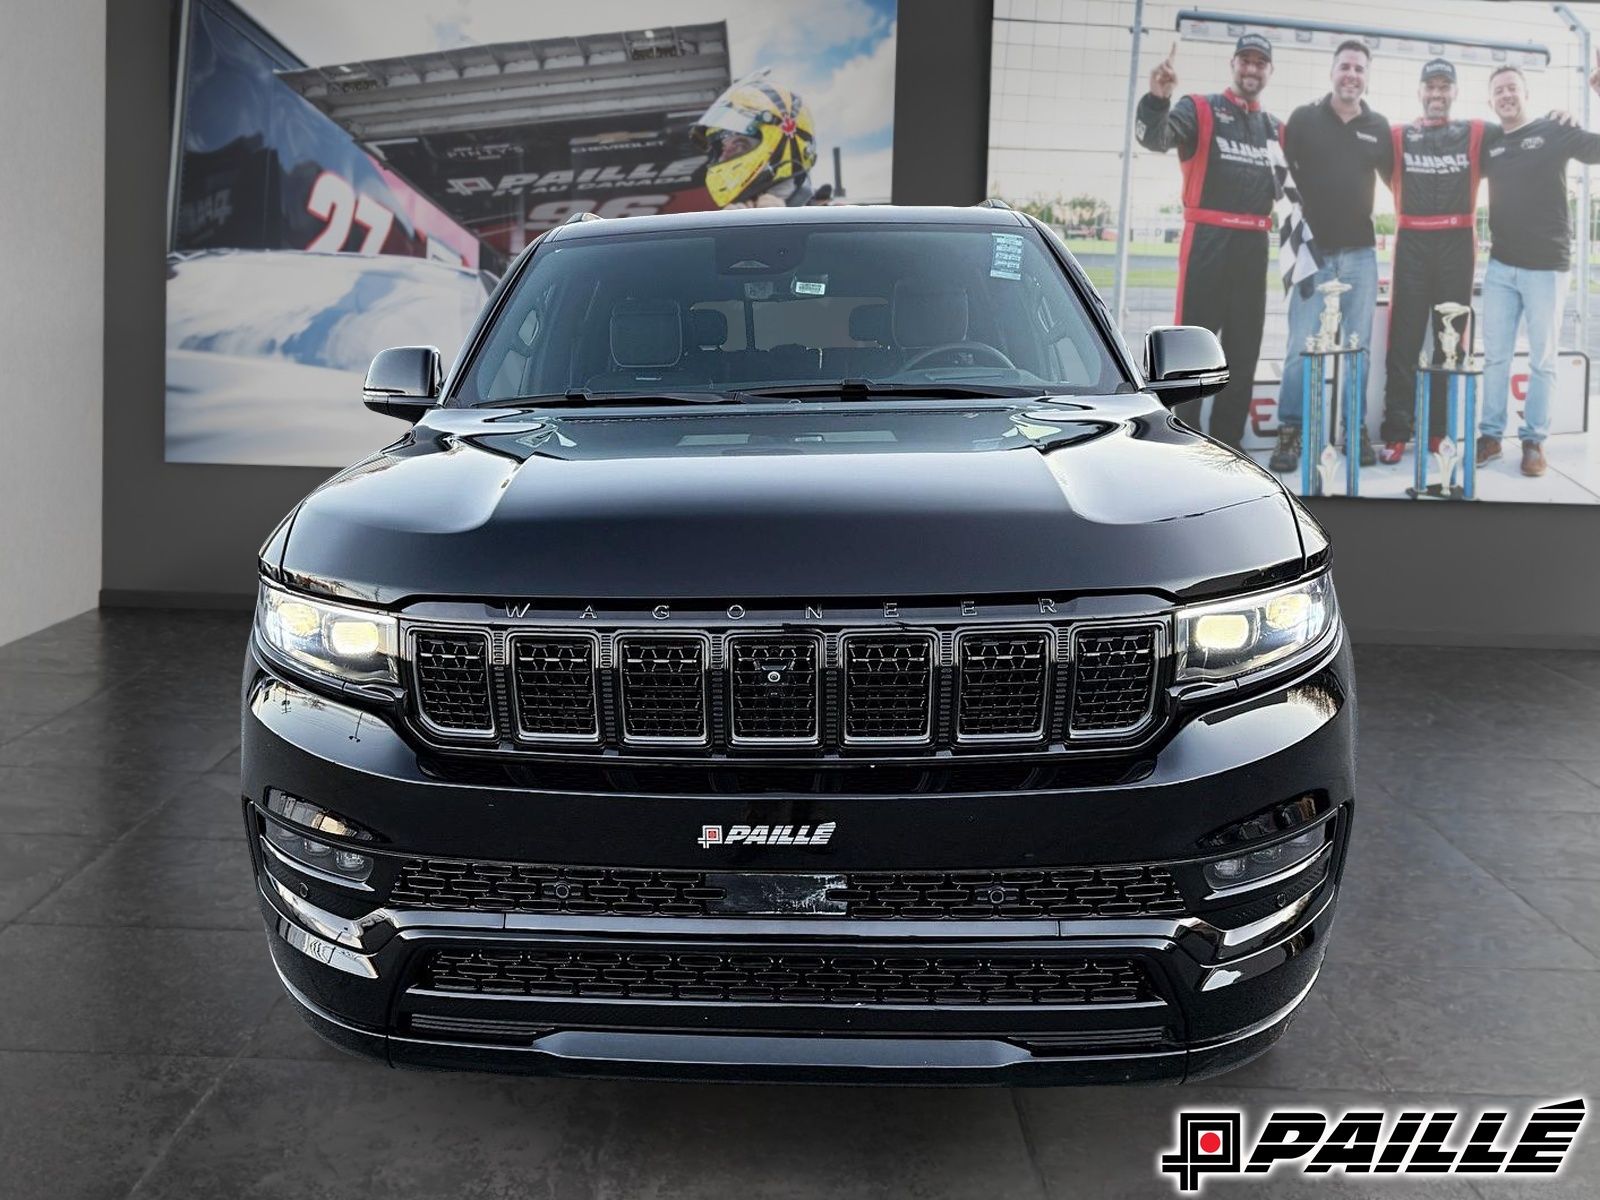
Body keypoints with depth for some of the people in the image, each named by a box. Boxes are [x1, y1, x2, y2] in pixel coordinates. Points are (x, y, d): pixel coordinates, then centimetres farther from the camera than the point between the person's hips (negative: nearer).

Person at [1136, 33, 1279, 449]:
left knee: (1244, 348, 8)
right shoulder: (1200, 109, 0)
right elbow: (1155, 137, -19)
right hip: (1207, 242, -6)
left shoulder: (1275, 129, 16)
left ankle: (1226, 442, 16)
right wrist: (1157, 99, -38)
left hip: (1253, 247, 6)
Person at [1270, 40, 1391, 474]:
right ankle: (1290, 433, 0)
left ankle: (1358, 430, 13)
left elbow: (1394, 178, 20)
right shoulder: (1304, 119, 1)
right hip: (1313, 250, -3)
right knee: (1301, 347, -7)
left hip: (1360, 253, 3)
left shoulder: (1378, 127, 8)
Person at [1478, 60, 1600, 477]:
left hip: (1546, 266, -4)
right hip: (1500, 266, 4)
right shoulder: (1489, 144, 9)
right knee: (1495, 356, 6)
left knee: (1542, 359, 3)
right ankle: (1491, 435, 14)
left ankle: (1534, 440, 10)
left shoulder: (1554, 131, -2)